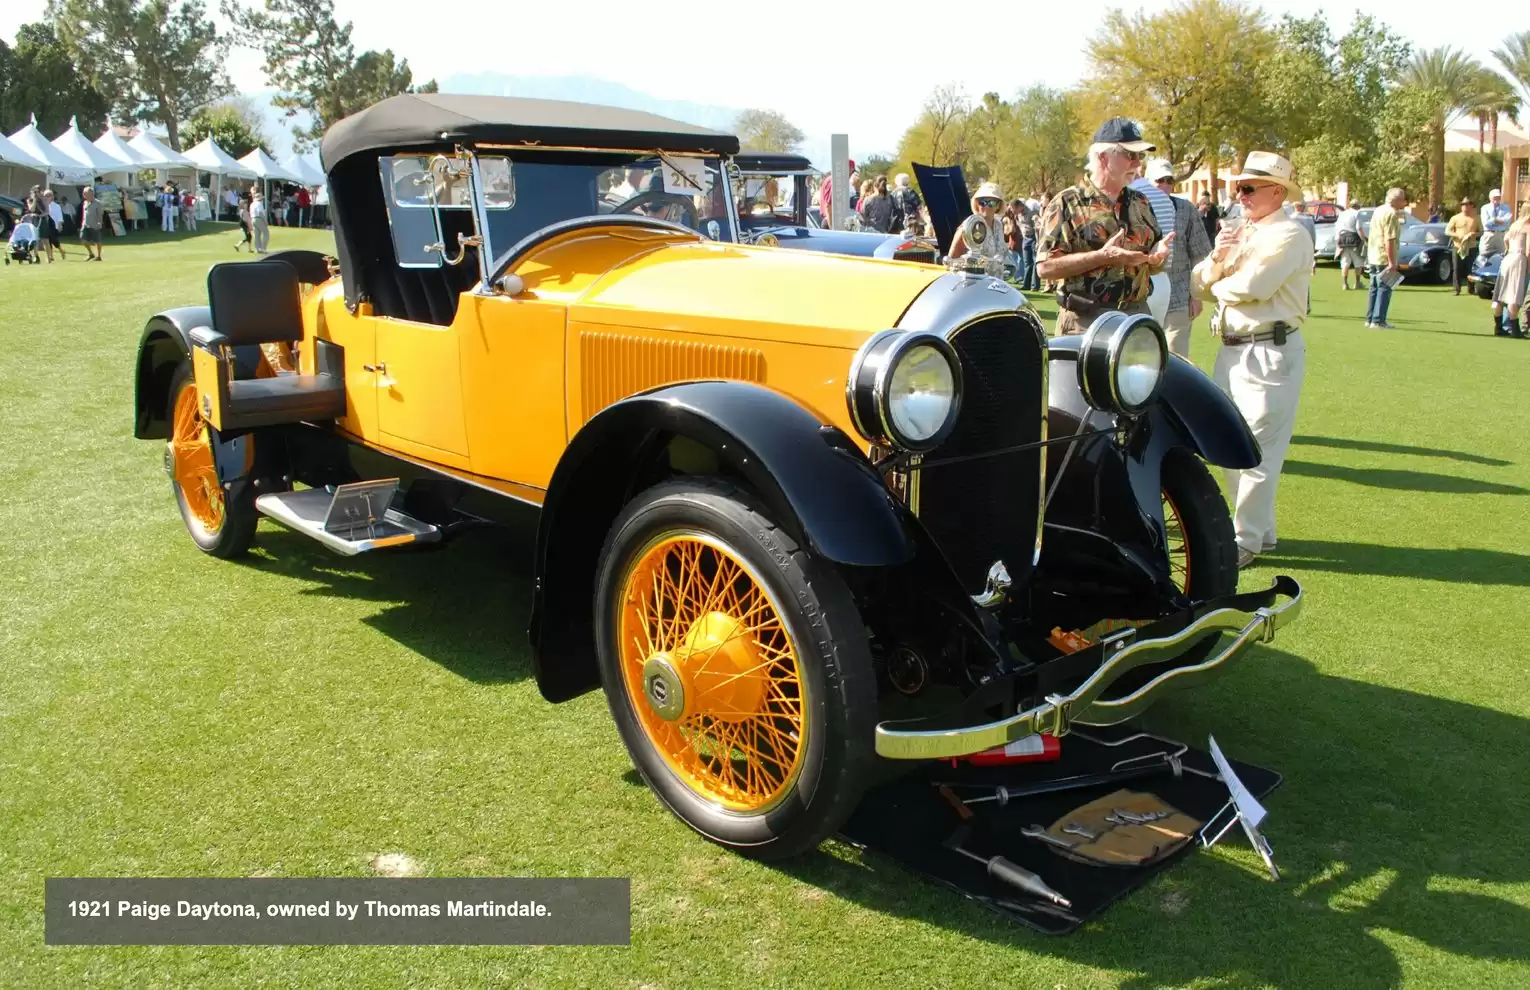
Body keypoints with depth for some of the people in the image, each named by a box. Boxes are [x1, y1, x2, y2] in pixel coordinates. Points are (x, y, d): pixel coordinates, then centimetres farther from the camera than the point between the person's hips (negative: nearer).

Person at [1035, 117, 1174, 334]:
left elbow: (1151, 265, 21)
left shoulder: (1140, 203, 14)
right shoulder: (1067, 204, -4)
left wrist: (1156, 257, -4)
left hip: (1137, 317, 6)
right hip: (1084, 321, -6)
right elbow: (1045, 267, -14)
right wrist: (1103, 256, -21)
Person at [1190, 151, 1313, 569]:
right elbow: (1199, 283, 11)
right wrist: (1216, 259, -9)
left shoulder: (1288, 235, -10)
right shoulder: (1239, 232, 16)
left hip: (1269, 353, -9)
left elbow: (1251, 285, -22)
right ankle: (1260, 530, 27)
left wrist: (1217, 286, -2)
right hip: (1231, 349, 9)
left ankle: (1246, 541, 0)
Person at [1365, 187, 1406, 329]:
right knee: (1384, 290, -4)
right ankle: (1378, 321, -4)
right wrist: (1391, 262, -22)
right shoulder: (1391, 214, -16)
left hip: (1373, 257, 9)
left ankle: (1370, 319, 18)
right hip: (1384, 258, -9)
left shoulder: (1378, 210, 13)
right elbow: (1389, 240, -21)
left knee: (1374, 289, 14)